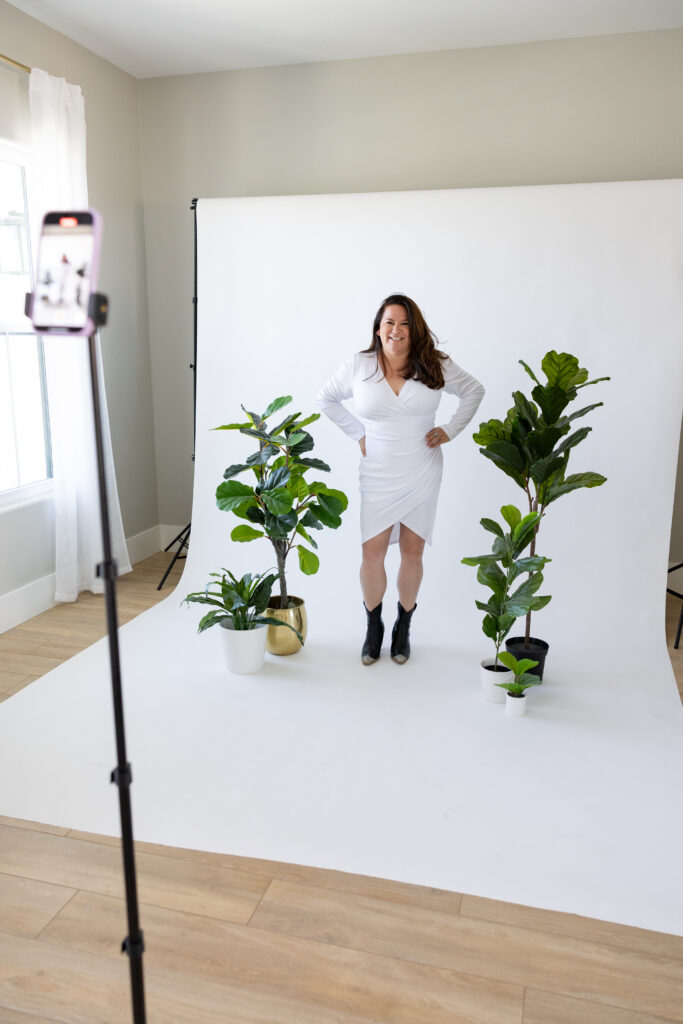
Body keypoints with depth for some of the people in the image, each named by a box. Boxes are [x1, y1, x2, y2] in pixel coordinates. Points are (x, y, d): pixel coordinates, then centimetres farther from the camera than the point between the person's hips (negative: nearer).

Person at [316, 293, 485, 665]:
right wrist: (358, 433, 4)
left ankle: (403, 628, 26)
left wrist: (450, 430, 3)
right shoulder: (358, 366, -3)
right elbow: (325, 398, 11)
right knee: (372, 553, -2)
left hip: (422, 474, 1)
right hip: (378, 476, 0)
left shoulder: (436, 366, -2)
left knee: (412, 552, 6)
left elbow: (474, 390, 13)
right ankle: (373, 628, 20)